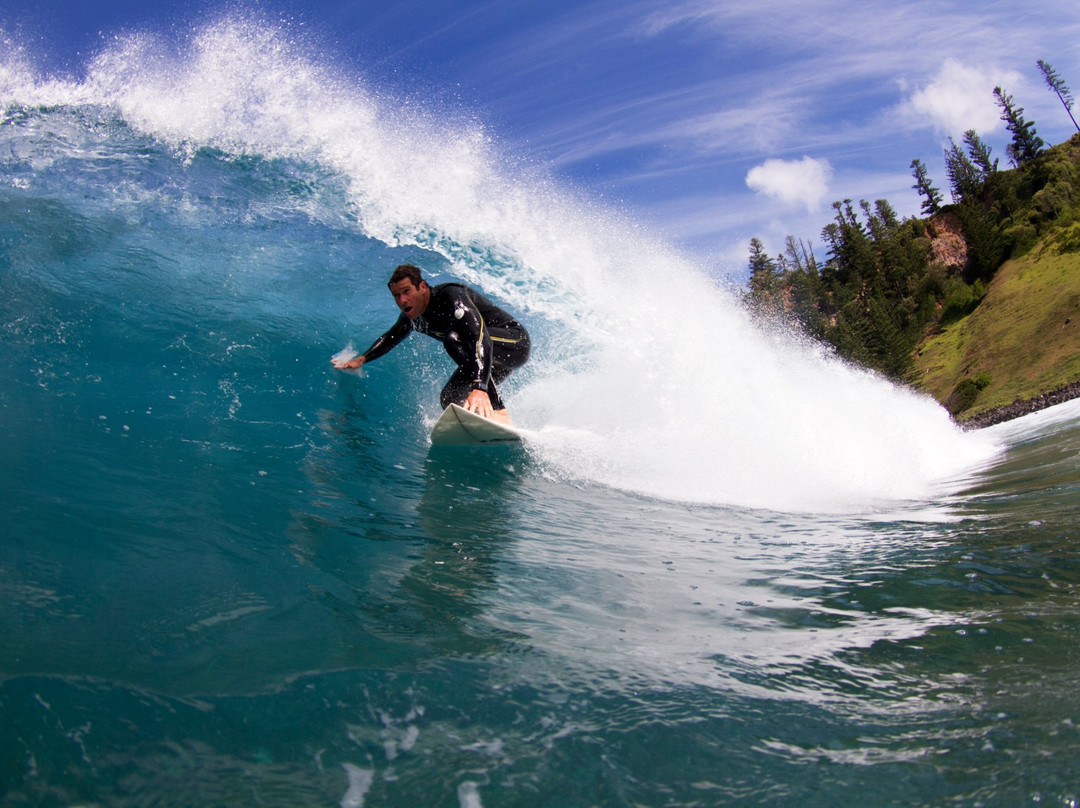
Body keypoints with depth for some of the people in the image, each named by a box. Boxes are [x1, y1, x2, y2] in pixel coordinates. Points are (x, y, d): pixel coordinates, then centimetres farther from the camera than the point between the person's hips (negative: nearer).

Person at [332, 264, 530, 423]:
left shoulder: (450, 296, -26)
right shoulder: (411, 316, -1)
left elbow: (481, 339, -40)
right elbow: (390, 337, 23)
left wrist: (479, 387, -51)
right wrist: (362, 359, 16)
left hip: (516, 342, -8)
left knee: (454, 338, -32)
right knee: (450, 399, -4)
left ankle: (499, 413, -37)